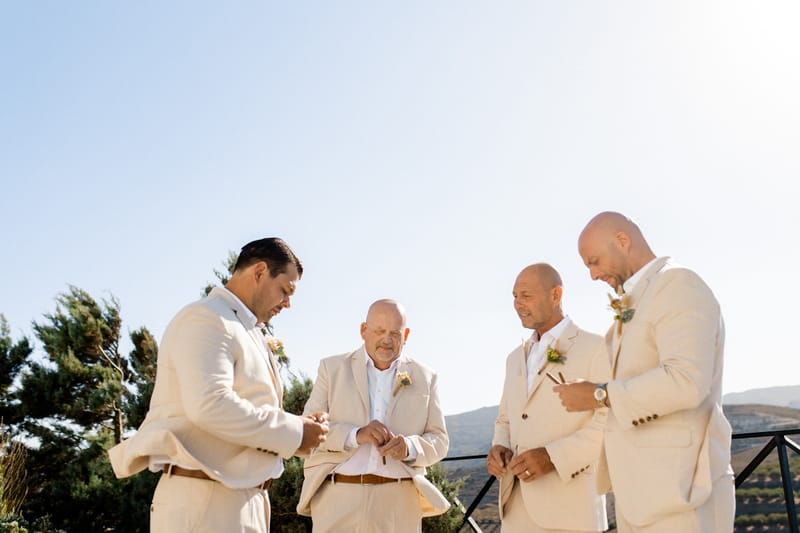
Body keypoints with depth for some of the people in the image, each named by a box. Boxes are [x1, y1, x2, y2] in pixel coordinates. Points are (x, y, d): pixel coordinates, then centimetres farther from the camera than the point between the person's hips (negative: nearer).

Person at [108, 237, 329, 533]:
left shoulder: (248, 332, 20)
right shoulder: (206, 319, -11)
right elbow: (210, 406, -25)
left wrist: (296, 428, 5)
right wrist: (293, 433, -17)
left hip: (243, 500, 10)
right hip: (205, 501, -10)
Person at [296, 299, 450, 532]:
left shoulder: (425, 378, 11)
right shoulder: (332, 368, 8)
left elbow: (438, 440, 8)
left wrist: (410, 447, -14)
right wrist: (355, 435, -17)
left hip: (399, 501, 1)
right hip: (338, 496, -1)